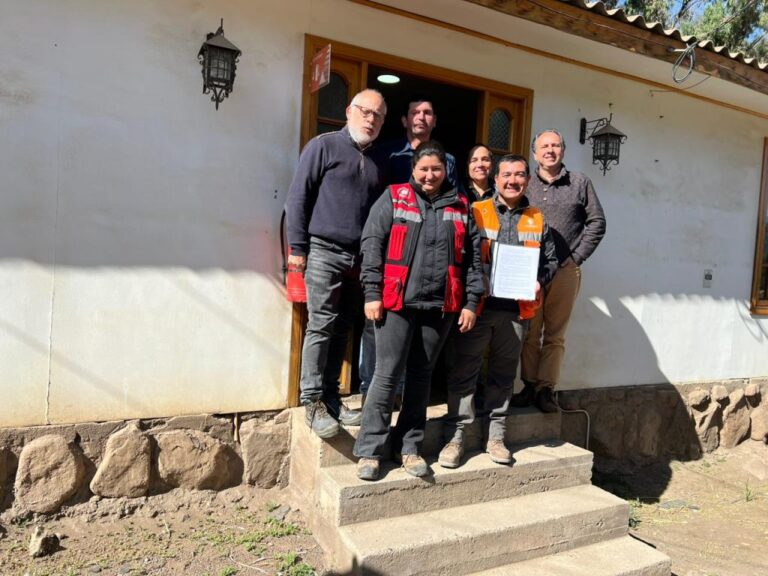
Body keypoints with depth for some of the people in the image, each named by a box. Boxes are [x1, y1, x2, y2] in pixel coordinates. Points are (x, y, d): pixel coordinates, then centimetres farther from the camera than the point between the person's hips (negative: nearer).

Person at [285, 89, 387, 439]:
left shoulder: (376, 161, 17)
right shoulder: (324, 146, 1)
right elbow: (298, 196, -4)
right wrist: (297, 248, -10)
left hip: (359, 258, 6)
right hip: (325, 252, -5)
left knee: (342, 329, 9)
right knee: (321, 326, -7)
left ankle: (331, 397, 19)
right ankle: (313, 403, 2)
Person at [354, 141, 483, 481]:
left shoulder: (460, 207, 13)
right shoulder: (393, 198, 4)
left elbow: (472, 257, 12)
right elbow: (372, 245, -2)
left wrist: (471, 302, 6)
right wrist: (372, 294, -8)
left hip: (440, 306, 3)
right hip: (397, 302, -3)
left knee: (421, 376, 11)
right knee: (388, 375, -2)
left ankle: (409, 447, 23)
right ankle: (369, 450, 9)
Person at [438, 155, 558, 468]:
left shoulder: (538, 220, 14)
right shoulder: (475, 212, 3)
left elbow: (551, 260, 17)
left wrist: (539, 280, -3)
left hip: (516, 310, 3)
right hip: (477, 306, -3)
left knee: (503, 374, 13)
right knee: (463, 372, 1)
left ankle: (496, 436, 26)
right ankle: (455, 436, 11)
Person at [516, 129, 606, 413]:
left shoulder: (580, 183, 9)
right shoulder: (524, 185, 10)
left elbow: (597, 222, 8)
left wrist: (577, 256, 0)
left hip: (565, 270, 0)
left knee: (555, 335, 3)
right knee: (530, 333, 4)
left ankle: (546, 389, 9)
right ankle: (529, 386, 13)